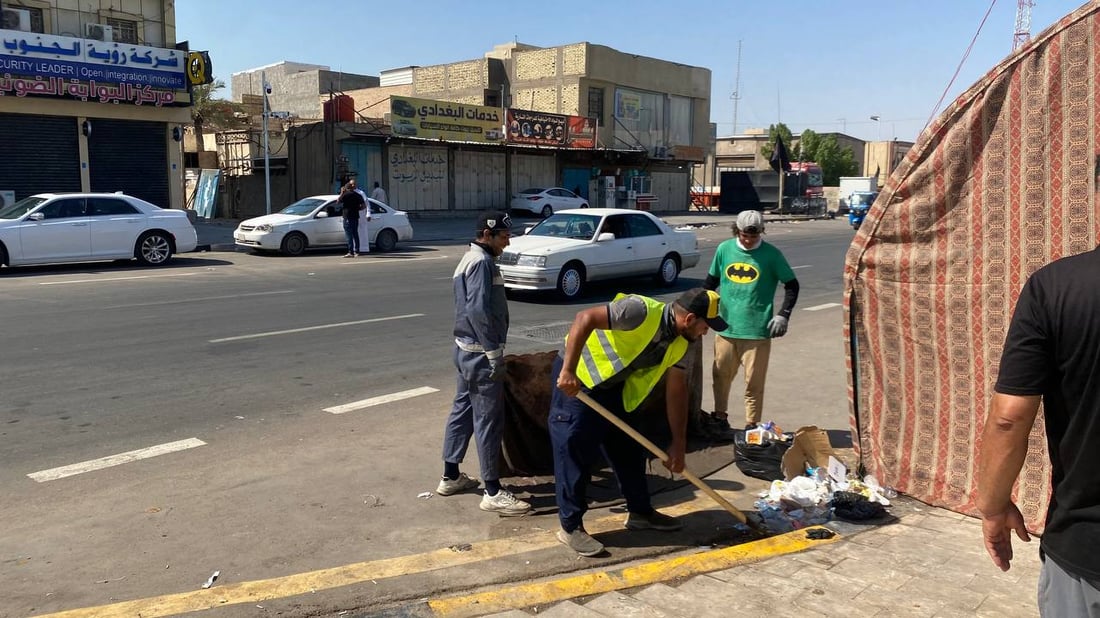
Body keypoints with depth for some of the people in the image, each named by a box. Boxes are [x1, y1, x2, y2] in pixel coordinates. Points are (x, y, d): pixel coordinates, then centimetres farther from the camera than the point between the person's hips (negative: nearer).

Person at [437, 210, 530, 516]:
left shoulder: (471, 258, 16)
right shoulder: (482, 262, -16)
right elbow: (478, 311, -25)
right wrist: (494, 353, -22)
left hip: (467, 349, 11)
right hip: (480, 352, -11)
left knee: (463, 409, 17)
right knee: (488, 420, -5)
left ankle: (451, 477, 27)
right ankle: (493, 492, 1)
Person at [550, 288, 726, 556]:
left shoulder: (683, 344, -3)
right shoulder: (641, 311, -28)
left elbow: (677, 392, 4)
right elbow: (585, 318, -33)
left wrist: (678, 444, 6)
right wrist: (568, 371, -35)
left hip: (612, 387, 8)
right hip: (575, 378, -8)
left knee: (628, 450, 13)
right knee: (574, 452, -5)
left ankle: (640, 512, 30)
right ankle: (570, 527, 6)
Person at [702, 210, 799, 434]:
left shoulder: (771, 254, -5)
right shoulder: (724, 249, 2)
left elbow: (792, 285, 3)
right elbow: (711, 281, 15)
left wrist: (783, 314, -6)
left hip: (757, 331, -3)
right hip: (726, 327, 3)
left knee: (754, 383, 1)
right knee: (720, 377, 13)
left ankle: (752, 427, 13)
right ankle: (720, 418, 31)